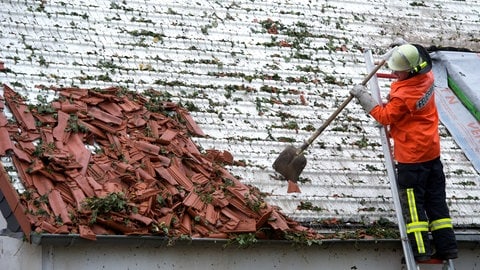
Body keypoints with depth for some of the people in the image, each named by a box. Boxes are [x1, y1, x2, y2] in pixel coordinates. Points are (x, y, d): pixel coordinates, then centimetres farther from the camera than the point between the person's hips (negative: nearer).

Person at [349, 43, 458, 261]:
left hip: (412, 156, -8)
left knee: (412, 202, 1)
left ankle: (420, 250, 1)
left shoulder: (404, 96, -26)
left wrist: (363, 96, -7)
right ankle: (446, 247, 15)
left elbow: (384, 117, -11)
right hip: (432, 151, 8)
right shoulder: (427, 77, -3)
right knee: (436, 199, 12)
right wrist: (403, 50, 26)